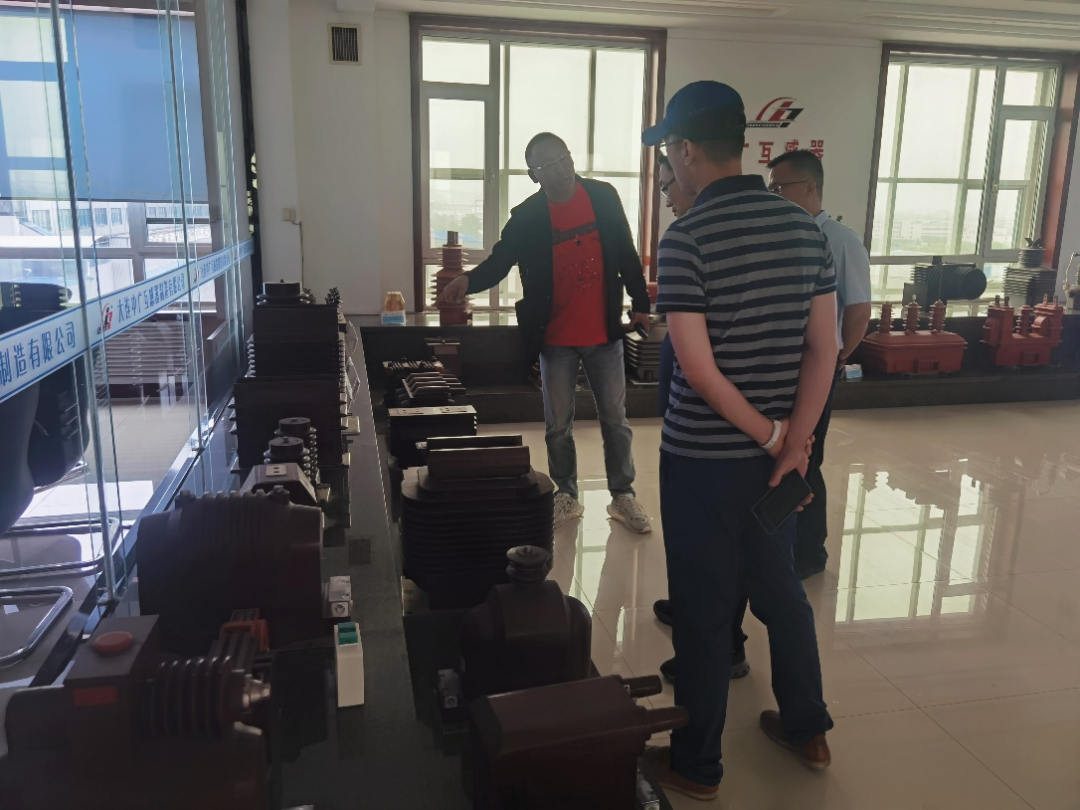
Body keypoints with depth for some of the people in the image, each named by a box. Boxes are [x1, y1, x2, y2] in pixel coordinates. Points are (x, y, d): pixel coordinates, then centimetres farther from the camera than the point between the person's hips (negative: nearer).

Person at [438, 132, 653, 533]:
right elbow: (500, 260, -5)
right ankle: (566, 496, 26)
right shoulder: (527, 217, -6)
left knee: (615, 419, 9)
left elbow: (626, 253, 6)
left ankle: (623, 496, 24)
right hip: (556, 339, -1)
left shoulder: (603, 196, -1)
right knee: (558, 424, 9)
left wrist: (640, 302, 7)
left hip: (604, 333, 1)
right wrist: (469, 280, -26)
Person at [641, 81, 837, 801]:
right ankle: (807, 727, 40)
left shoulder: (686, 239, -18)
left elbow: (699, 369, -22)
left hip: (701, 458, -6)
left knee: (704, 608, 8)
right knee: (779, 585, 22)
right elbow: (824, 348, -1)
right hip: (776, 453, 6)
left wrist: (774, 437, -11)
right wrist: (793, 444, -5)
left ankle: (698, 764, 26)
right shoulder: (804, 227, 1)